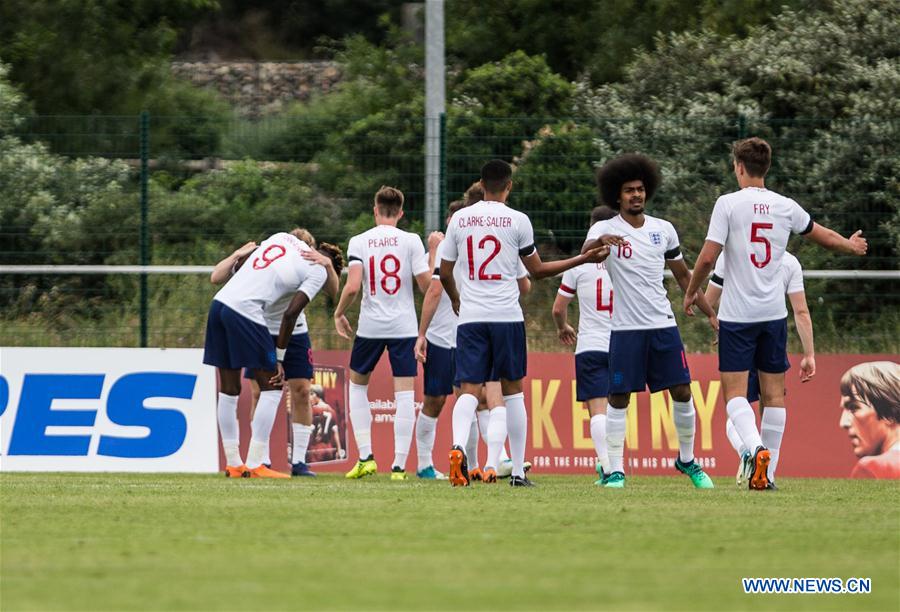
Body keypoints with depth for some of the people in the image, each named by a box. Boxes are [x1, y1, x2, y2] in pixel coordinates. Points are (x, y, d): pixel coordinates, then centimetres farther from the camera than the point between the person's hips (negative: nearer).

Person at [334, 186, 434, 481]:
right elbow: (426, 285, -6)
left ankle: (365, 457, 10)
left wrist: (338, 314, 4)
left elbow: (352, 286, -11)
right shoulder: (410, 241, -3)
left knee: (357, 385, 19)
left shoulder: (358, 242, -2)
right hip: (403, 326, -1)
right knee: (404, 393, 0)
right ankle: (399, 465, -6)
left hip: (370, 326, 1)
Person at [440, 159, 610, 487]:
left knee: (469, 389, -2)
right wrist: (584, 259, 16)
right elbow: (537, 270, 8)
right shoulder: (517, 220, -1)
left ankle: (458, 447, -31)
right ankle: (518, 471, 10)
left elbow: (444, 273, 13)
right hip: (507, 316, -1)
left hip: (470, 316, 1)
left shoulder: (459, 219, 6)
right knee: (512, 391, 8)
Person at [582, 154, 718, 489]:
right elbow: (585, 254, -25)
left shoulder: (663, 229, 9)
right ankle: (615, 470, 3)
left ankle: (687, 459, 18)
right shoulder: (605, 229, -3)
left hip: (663, 325, 3)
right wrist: (599, 244, -49)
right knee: (618, 399, -4)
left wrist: (710, 313, 14)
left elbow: (683, 276, 18)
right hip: (626, 328, -3)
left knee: (682, 392, 1)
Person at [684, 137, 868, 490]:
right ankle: (768, 473, 9)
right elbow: (819, 234, 22)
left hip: (737, 315, -4)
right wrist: (851, 246, 43)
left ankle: (757, 447, -29)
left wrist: (692, 291, 7)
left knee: (735, 392, -4)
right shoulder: (785, 207, 4)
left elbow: (708, 257, -11)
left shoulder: (728, 204, -8)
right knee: (774, 393, 9)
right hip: (774, 314, 4)